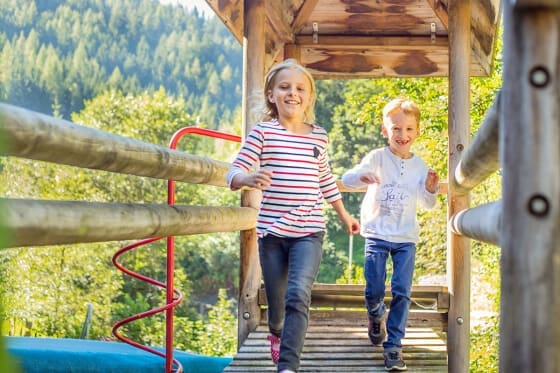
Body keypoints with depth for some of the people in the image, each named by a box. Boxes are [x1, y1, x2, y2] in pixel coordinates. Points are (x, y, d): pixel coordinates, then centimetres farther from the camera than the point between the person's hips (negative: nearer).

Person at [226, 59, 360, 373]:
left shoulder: (319, 136, 6)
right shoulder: (263, 132, -3)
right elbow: (234, 174, -9)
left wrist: (344, 214, 27)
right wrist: (248, 178, -31)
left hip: (309, 232, 0)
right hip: (271, 231, 0)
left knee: (298, 295, -19)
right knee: (277, 300, 13)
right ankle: (277, 335, 47)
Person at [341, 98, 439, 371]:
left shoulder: (419, 166, 4)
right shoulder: (378, 158, -7)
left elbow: (427, 204, 13)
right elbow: (346, 179, -19)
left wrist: (430, 189, -9)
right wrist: (361, 177, -42)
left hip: (406, 238, 2)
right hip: (377, 234, -2)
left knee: (402, 292, -4)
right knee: (374, 291, 0)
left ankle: (393, 345, 5)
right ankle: (376, 317, 35)